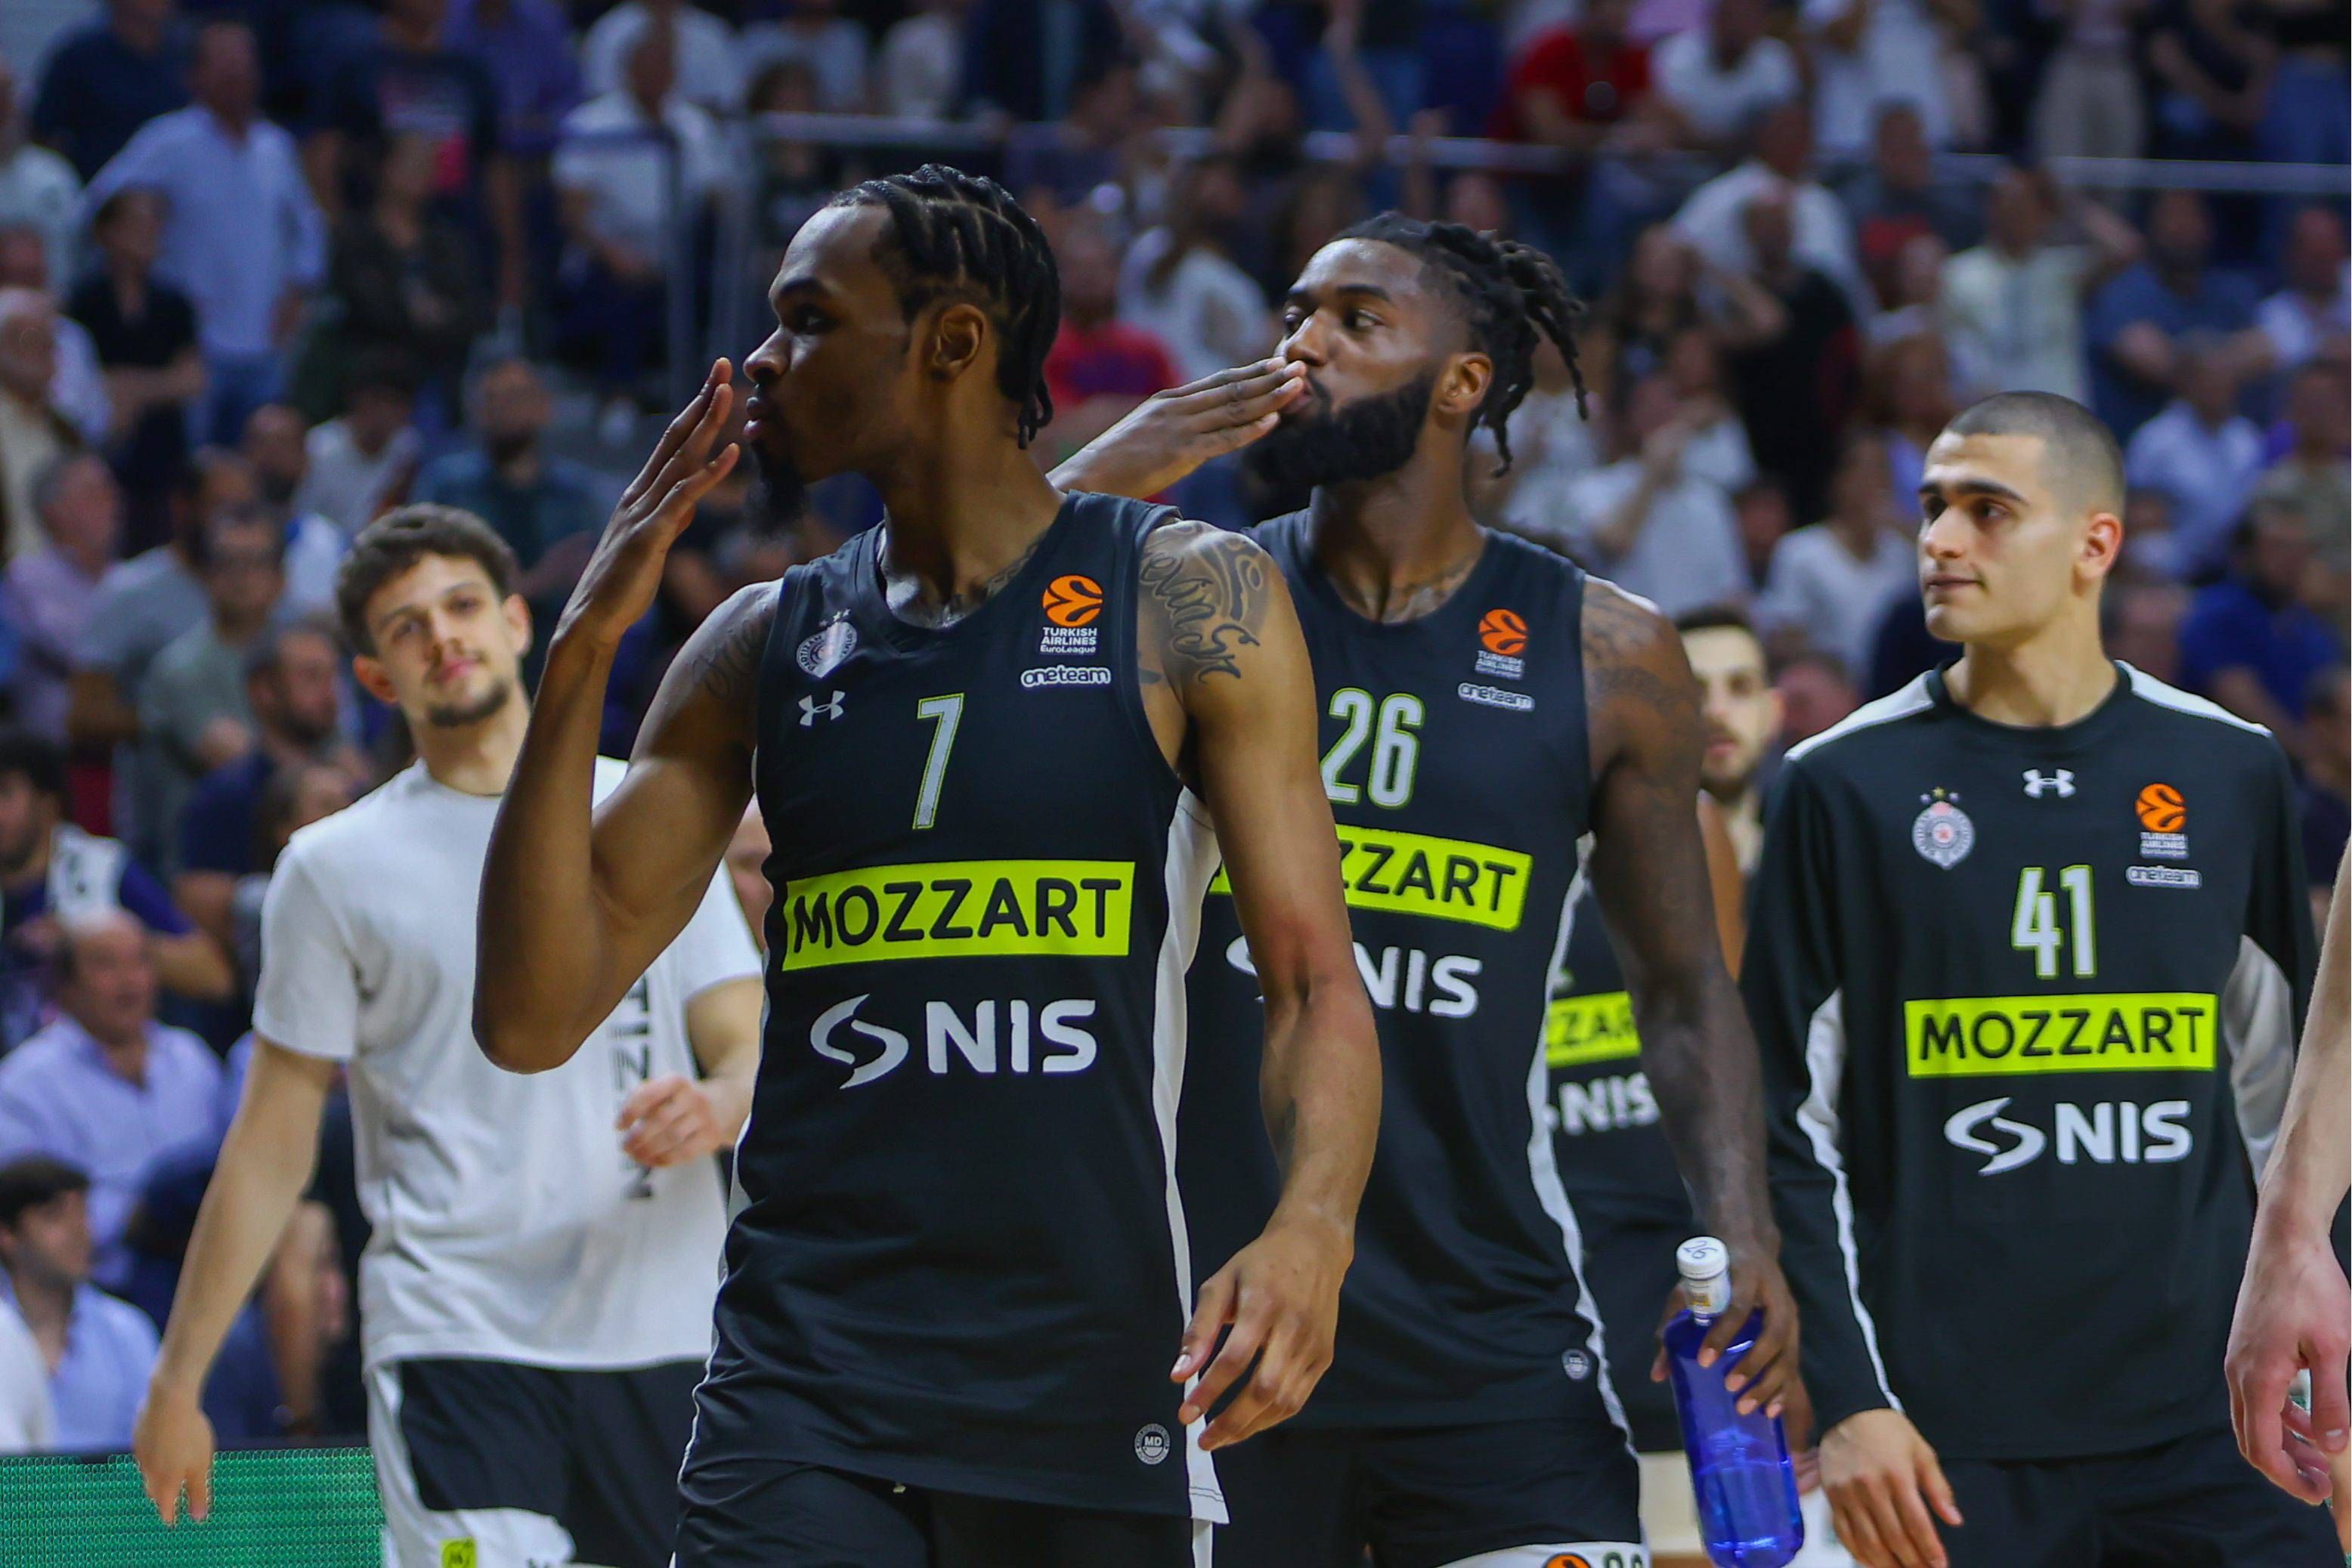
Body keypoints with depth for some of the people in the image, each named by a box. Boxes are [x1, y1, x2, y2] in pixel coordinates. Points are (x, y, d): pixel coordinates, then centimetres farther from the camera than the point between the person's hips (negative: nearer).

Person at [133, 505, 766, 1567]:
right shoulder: (335, 867, 5)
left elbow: (747, 1045, 9)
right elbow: (273, 1144, 8)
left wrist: (712, 1107, -16)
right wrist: (177, 1380, 6)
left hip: (664, 1339, 3)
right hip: (455, 1347, -3)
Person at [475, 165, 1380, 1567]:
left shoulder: (1191, 600, 1)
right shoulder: (762, 647, 11)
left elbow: (1316, 980, -3)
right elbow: (532, 1019, 7)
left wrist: (1315, 1224, -23)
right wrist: (583, 653, -2)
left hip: (1094, 1380, -2)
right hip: (809, 1381, 2)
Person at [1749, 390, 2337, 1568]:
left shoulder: (2230, 775, 9)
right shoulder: (1846, 786, 3)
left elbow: (2287, 1095, 16)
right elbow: (1790, 1128, 2)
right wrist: (1848, 1401, -6)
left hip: (2205, 1425, 2)